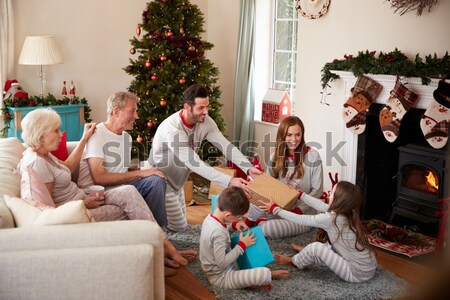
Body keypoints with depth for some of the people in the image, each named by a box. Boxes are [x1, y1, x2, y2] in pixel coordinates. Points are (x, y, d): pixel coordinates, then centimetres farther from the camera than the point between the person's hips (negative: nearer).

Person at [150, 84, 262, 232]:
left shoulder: (205, 121, -13)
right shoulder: (172, 128, -35)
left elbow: (226, 146, -17)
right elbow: (194, 163, -40)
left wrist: (248, 168, -34)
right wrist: (229, 181, -46)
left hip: (176, 180, 8)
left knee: (180, 223, 18)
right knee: (178, 226, -3)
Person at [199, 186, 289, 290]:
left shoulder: (210, 217, -4)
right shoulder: (219, 233, -33)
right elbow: (222, 263, -30)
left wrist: (233, 225, 0)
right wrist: (242, 245, -20)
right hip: (221, 277, -10)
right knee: (264, 274, -21)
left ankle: (253, 279, 7)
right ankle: (270, 275, 13)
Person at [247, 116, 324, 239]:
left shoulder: (312, 156, -9)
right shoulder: (275, 157, 3)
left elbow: (317, 191, -9)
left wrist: (298, 210, -18)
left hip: (302, 214, -3)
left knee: (268, 229, -30)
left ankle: (258, 222, 4)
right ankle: (248, 223, -4)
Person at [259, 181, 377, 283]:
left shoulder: (331, 219, -21)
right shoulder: (348, 213, 0)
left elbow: (300, 220, -8)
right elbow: (321, 205, 15)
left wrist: (274, 209, 3)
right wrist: (300, 194, 25)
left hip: (357, 274, -8)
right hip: (368, 268, 8)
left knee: (316, 247, -8)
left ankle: (293, 262, 18)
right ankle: (307, 251, 39)